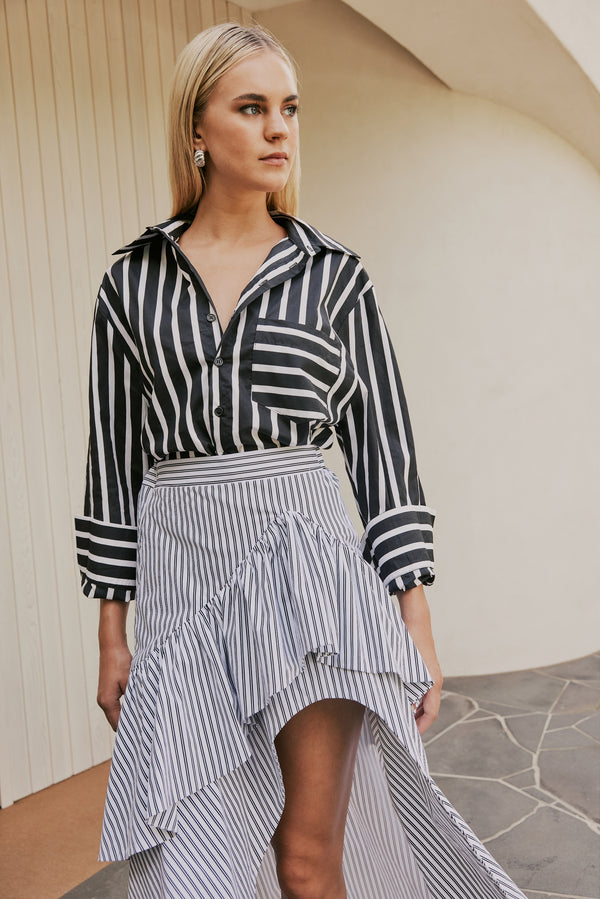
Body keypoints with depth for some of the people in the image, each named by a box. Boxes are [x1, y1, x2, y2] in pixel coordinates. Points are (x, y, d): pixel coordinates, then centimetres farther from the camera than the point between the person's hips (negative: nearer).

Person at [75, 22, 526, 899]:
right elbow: (114, 460, 7)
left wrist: (418, 625, -2)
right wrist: (110, 637, 7)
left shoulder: (335, 276, 3)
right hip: (181, 571, 2)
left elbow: (384, 450, 2)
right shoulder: (132, 282, 6)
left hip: (304, 560, -1)